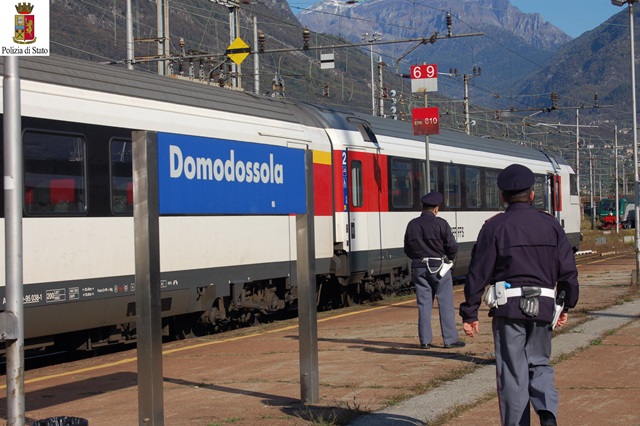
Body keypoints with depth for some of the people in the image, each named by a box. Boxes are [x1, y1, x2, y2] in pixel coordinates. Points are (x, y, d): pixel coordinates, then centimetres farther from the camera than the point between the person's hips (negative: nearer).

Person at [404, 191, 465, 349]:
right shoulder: (440, 223, -9)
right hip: (438, 266, -4)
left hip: (419, 268, 4)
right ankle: (450, 339, 2)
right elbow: (452, 246, -10)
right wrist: (449, 258, 9)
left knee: (424, 304, 7)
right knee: (446, 304, 1)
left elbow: (407, 250, 9)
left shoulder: (412, 225, 4)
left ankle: (425, 340, 8)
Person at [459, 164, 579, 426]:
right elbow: (568, 270, 7)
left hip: (508, 308, -3)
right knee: (539, 364, 17)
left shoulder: (494, 227, -4)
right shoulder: (551, 225, 6)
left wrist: (469, 313, -1)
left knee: (512, 373, 4)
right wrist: (567, 305, 19)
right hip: (543, 306, 3)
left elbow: (478, 274, -6)